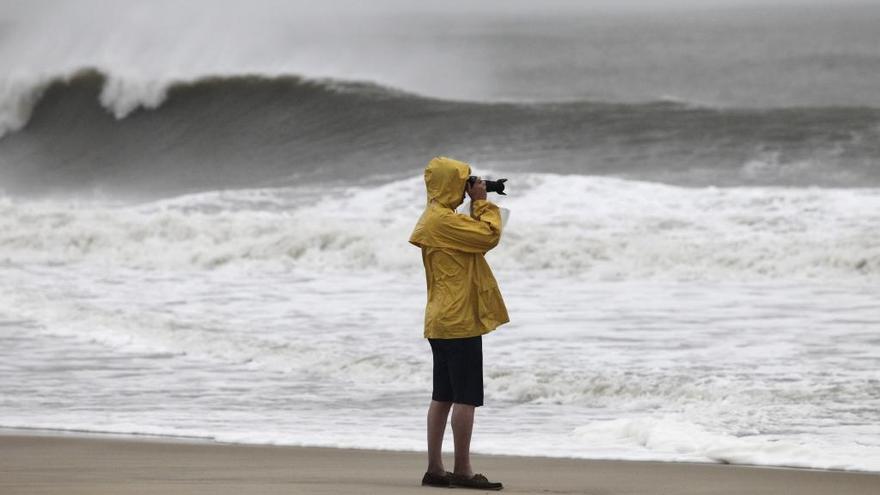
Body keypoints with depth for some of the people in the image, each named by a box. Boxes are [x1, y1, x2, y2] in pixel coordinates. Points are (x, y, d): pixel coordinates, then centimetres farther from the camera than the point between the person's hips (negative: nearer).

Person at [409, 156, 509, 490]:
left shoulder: (436, 218, 17)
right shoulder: (444, 220, -16)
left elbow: (475, 238, 23)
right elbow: (489, 236, -19)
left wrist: (479, 206, 13)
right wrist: (482, 203, -6)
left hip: (442, 321, 11)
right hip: (459, 321, -11)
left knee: (443, 397, 10)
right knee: (466, 397, -8)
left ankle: (435, 469, 11)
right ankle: (462, 471, -8)